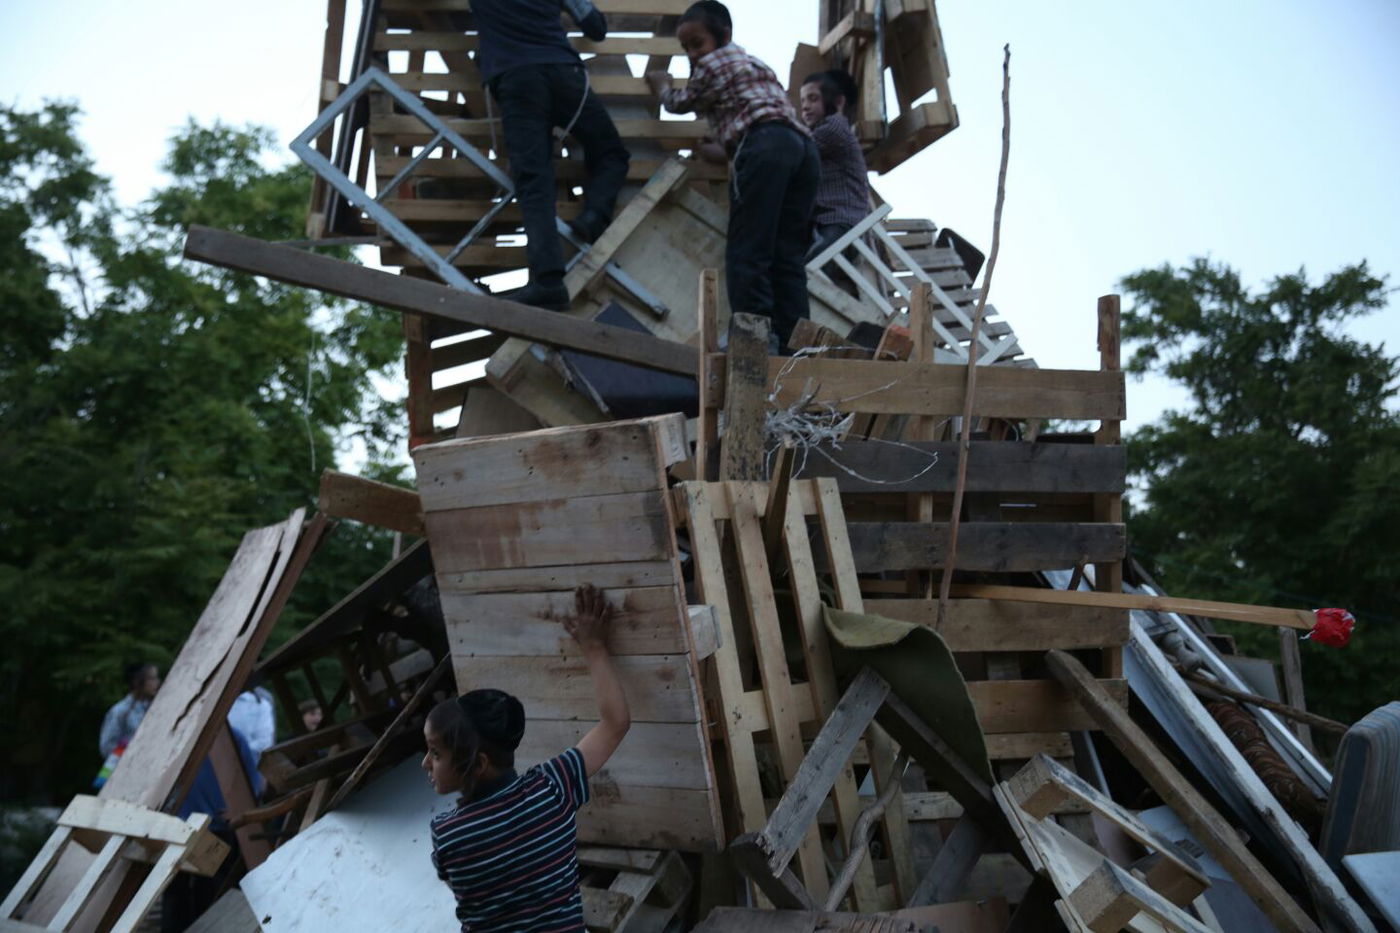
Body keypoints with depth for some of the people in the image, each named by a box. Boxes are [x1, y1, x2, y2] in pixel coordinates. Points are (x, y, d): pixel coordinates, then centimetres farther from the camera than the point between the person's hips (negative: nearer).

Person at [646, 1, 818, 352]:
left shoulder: (712, 64, 14)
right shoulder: (758, 64, 37)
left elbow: (680, 104, 30)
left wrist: (661, 85, 50)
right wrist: (721, 146, 53)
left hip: (763, 145, -8)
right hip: (803, 145, 8)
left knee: (747, 254, -11)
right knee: (787, 256, 3)